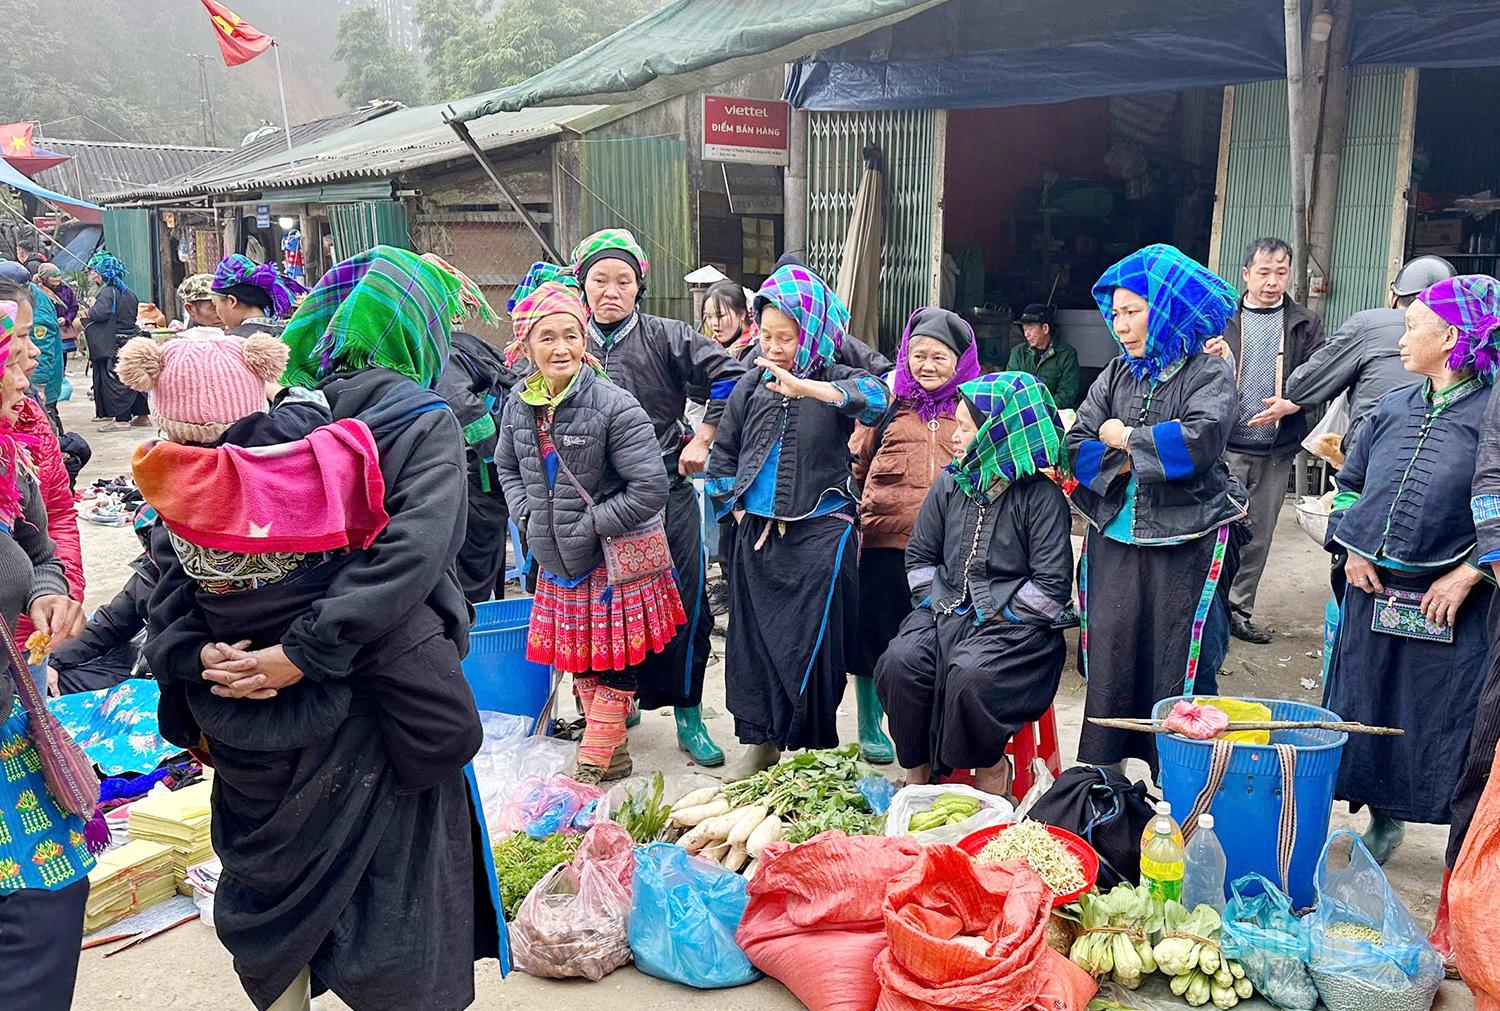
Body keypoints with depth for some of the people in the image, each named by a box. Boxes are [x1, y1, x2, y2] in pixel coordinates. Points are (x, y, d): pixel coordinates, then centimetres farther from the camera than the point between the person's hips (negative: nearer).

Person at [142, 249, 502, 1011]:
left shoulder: (265, 414, 4)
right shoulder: (418, 421, -9)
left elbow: (170, 548, -3)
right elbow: (408, 554, -23)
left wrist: (193, 650, -10)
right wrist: (306, 653, -22)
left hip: (244, 721, 4)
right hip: (362, 719, -4)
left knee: (273, 909, 22)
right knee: (396, 923, 11)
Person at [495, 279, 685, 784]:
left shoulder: (613, 405, -18)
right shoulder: (518, 404, 1)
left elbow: (650, 488, -20)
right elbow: (506, 466, 19)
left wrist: (590, 524, -16)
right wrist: (529, 513, 3)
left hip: (615, 558, -6)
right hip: (557, 560, 6)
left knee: (613, 661, 5)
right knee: (577, 657, 16)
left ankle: (600, 754, 19)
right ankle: (604, 737, 33)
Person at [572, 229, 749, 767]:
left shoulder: (667, 337, 0)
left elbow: (729, 377, -3)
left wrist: (702, 442, -4)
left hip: (666, 495, -2)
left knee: (682, 604, 1)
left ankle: (688, 715, 14)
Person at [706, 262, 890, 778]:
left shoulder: (835, 380, -3)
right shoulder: (749, 387, 7)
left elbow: (875, 398, -26)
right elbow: (723, 454, 17)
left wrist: (804, 387, -36)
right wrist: (737, 507, 6)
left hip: (820, 533, -4)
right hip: (757, 533, 4)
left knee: (813, 642, -1)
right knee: (753, 635, 9)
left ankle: (812, 748, 16)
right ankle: (760, 740, 25)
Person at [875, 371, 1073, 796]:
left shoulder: (1040, 496, -7)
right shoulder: (950, 483, 11)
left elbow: (1052, 586, -9)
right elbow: (920, 556, 18)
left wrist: (995, 617, -11)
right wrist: (934, 605, 4)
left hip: (1015, 623, -5)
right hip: (946, 611, 5)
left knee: (969, 675, -33)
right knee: (899, 663, -23)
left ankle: (991, 773, -6)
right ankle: (917, 773, -5)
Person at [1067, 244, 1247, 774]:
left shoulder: (1209, 373, -3)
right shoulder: (1117, 374, 11)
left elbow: (1200, 440, -21)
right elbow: (1076, 447, 5)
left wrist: (1126, 439, -9)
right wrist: (1123, 463, -13)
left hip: (1186, 542, -4)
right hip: (1116, 537, 4)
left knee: (1180, 667, 3)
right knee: (1110, 655, 6)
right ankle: (1103, 776, 18)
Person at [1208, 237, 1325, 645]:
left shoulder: (1305, 324, 6)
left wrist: (1291, 404, -15)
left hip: (1276, 451, 2)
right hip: (1225, 446, -2)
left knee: (1258, 536, 11)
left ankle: (1238, 610, 23)